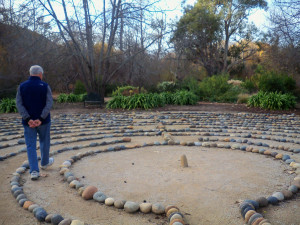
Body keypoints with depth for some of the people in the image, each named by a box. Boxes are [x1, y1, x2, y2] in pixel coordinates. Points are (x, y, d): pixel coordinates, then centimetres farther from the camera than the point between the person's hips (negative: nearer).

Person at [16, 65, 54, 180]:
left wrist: (28, 119, -14)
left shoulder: (22, 86, 1)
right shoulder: (45, 86, -6)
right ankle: (44, 162, 38)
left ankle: (34, 171, -1)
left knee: (31, 146, 5)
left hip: (28, 122, 1)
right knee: (44, 142, 20)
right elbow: (49, 103, -16)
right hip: (43, 121, -1)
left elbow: (19, 104, -8)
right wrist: (41, 119, -18)